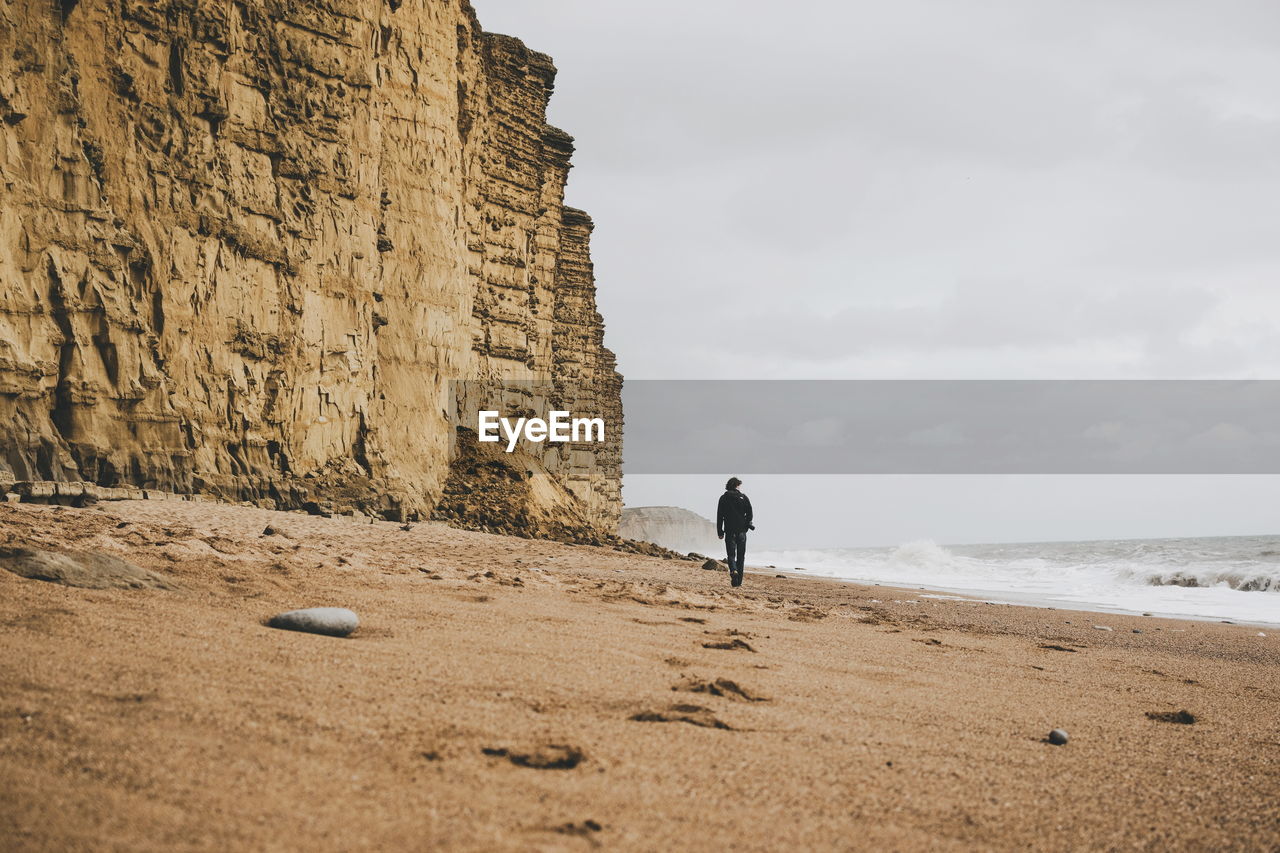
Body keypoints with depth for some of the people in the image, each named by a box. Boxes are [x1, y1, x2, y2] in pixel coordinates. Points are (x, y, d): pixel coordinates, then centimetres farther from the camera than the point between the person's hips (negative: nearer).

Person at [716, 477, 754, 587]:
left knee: (731, 554, 2)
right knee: (741, 556, 8)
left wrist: (720, 532, 5)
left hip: (729, 531, -1)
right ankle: (738, 581, 8)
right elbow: (749, 514, -2)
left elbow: (719, 516, 1)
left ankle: (733, 570, -27)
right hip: (741, 531, 1)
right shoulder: (744, 497, 2)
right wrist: (746, 526, 11)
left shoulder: (723, 498, 2)